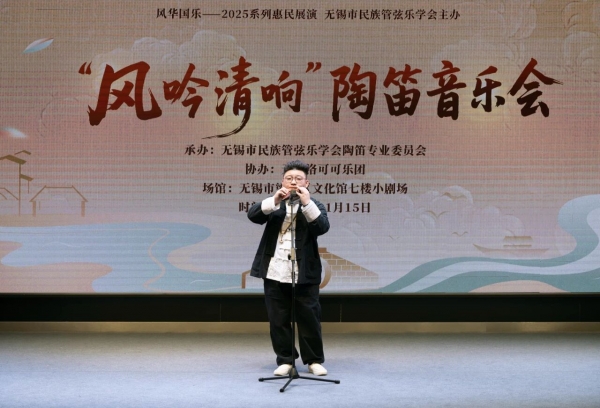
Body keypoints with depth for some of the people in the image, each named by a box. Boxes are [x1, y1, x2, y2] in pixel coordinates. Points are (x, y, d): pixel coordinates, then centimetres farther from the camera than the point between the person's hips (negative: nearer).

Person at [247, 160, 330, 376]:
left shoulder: (314, 206, 7)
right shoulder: (273, 204, 12)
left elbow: (322, 227, -12)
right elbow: (253, 215, -5)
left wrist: (307, 203, -20)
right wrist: (274, 201, -18)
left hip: (305, 273, -2)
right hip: (275, 271, 2)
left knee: (309, 318, 3)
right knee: (278, 319, 6)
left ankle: (314, 360, 15)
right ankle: (285, 360, 17)